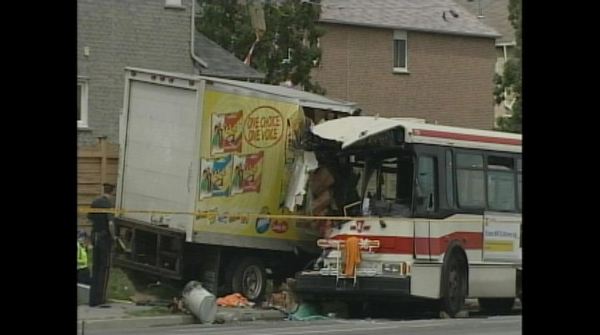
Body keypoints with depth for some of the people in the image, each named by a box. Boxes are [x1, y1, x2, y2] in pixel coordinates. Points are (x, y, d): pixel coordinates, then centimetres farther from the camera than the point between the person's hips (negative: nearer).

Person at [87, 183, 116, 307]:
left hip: (95, 236, 6)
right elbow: (110, 223, -23)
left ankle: (93, 297, 15)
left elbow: (90, 217, 15)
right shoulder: (110, 203, -16)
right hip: (105, 237, -6)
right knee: (105, 267, 2)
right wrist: (113, 236, -11)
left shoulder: (95, 202, 5)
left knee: (96, 266, 13)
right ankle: (100, 297, 2)